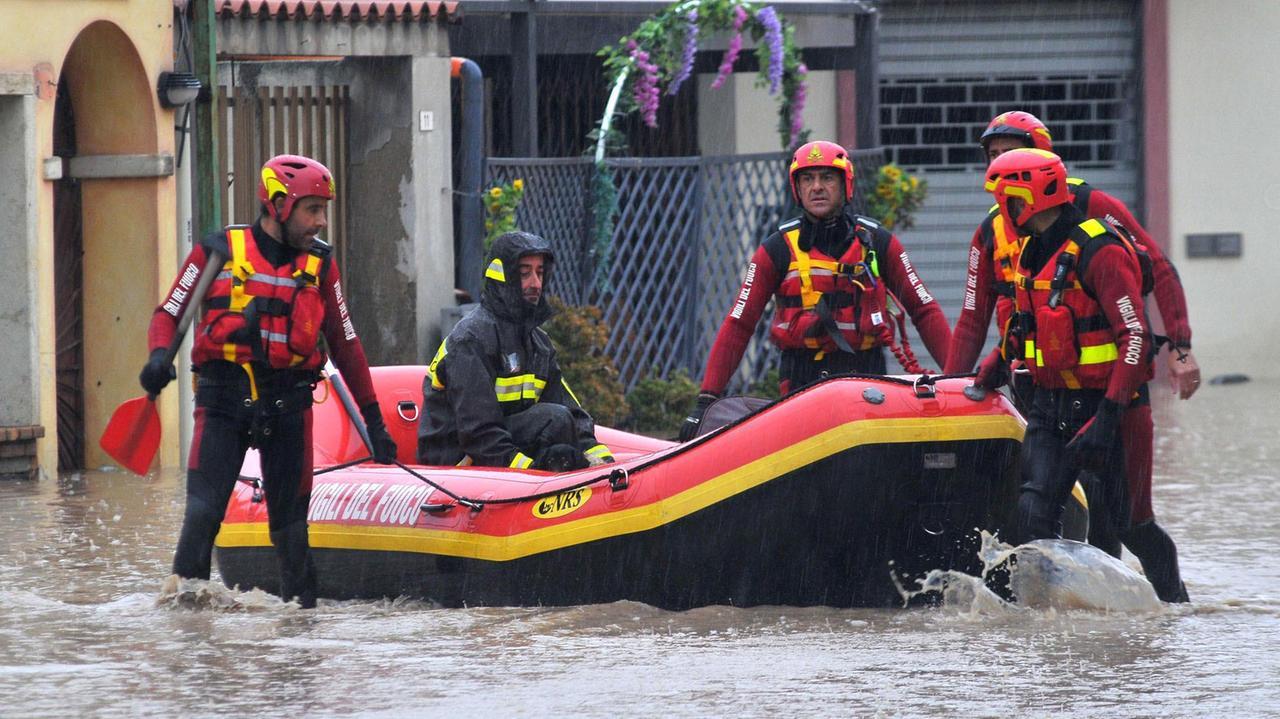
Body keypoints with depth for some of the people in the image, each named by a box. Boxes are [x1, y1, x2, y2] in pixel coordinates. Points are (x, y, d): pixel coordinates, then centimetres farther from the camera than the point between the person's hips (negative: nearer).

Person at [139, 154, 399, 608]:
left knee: (290, 520, 5)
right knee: (203, 511, -13)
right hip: (224, 400, -2)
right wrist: (159, 355, -18)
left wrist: (373, 419, 14)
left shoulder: (320, 264, 9)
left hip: (288, 401, 2)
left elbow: (344, 344, 15)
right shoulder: (219, 252, 0)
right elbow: (168, 314, 4)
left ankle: (302, 607, 14)